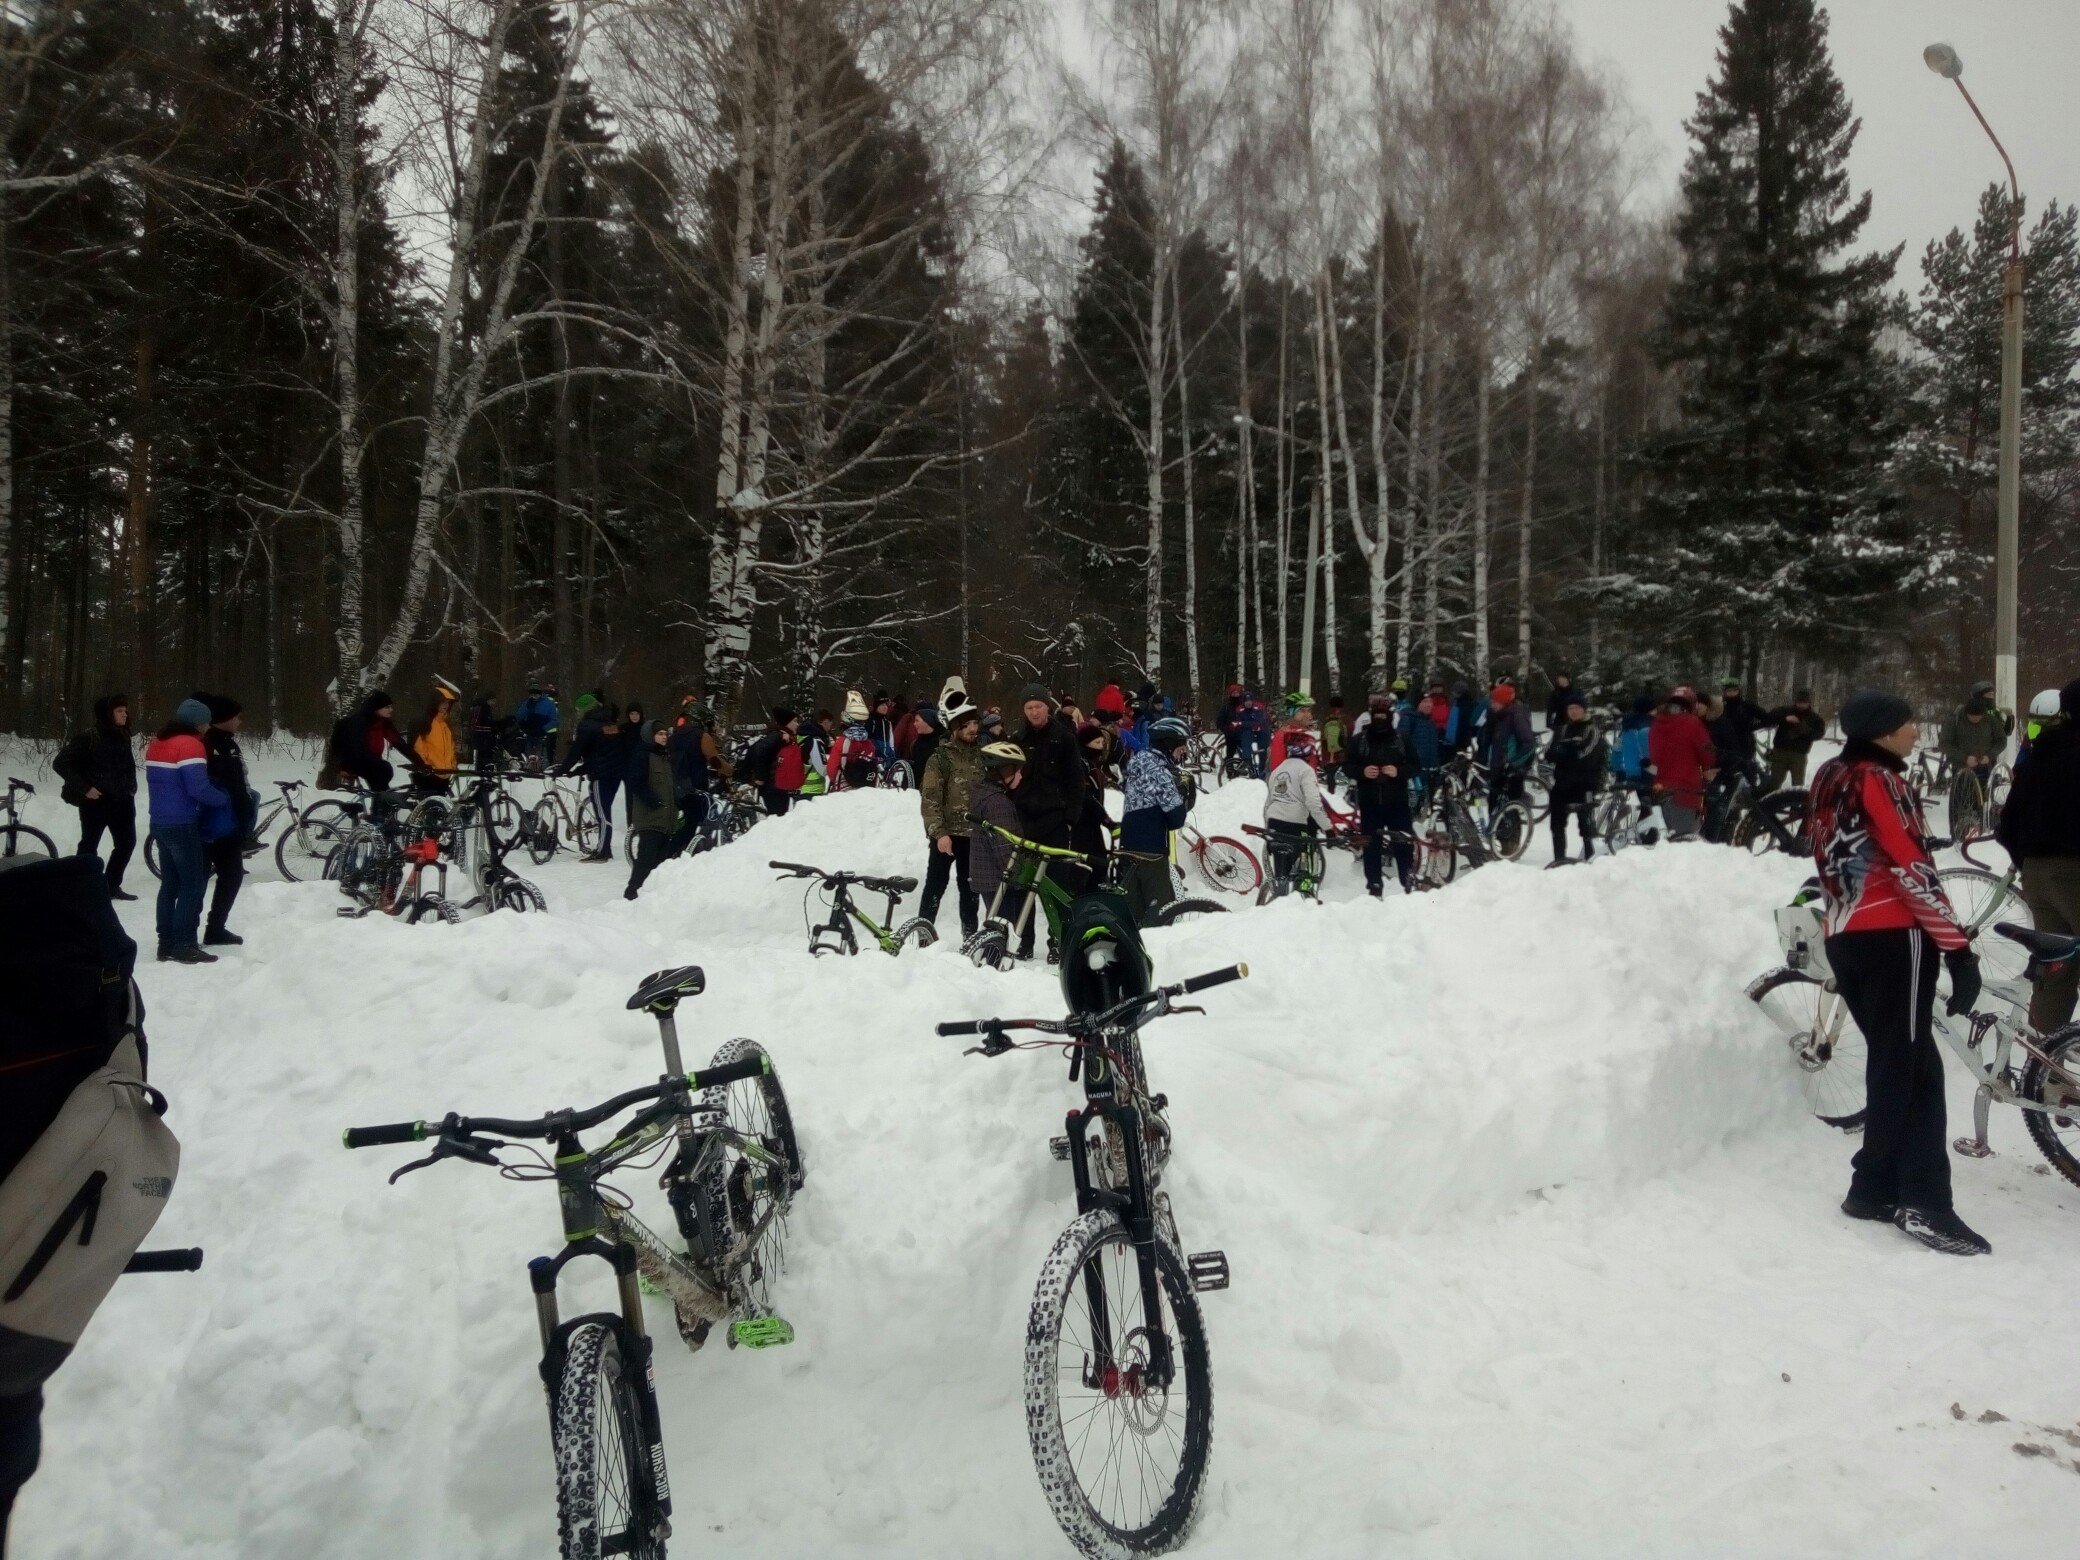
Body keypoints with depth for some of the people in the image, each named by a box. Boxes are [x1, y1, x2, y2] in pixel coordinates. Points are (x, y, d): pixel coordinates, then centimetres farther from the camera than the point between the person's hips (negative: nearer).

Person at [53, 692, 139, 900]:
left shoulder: (123, 737, 8)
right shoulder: (89, 738, -14)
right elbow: (60, 763, -15)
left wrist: (132, 785, 10)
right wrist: (84, 788, -17)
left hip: (122, 801, 7)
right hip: (95, 802, -7)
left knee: (127, 843, 12)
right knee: (89, 845, 2)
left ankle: (112, 886, 25)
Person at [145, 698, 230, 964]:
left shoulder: (157, 743, 13)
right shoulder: (190, 744, -15)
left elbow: (154, 782, 19)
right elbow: (198, 788, -23)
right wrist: (224, 800, -10)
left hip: (160, 822, 9)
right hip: (183, 825, -9)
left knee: (170, 884, 14)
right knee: (193, 884, -4)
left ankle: (167, 944, 17)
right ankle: (184, 946, -5)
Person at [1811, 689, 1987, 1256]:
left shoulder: (1831, 778, 14)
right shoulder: (1879, 780, -13)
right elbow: (1912, 870, -18)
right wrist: (1958, 948, -17)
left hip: (1844, 938, 9)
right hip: (1892, 937, -9)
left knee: (1891, 1062, 14)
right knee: (1913, 1067, -5)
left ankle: (1875, 1187, 15)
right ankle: (1923, 1202, -4)